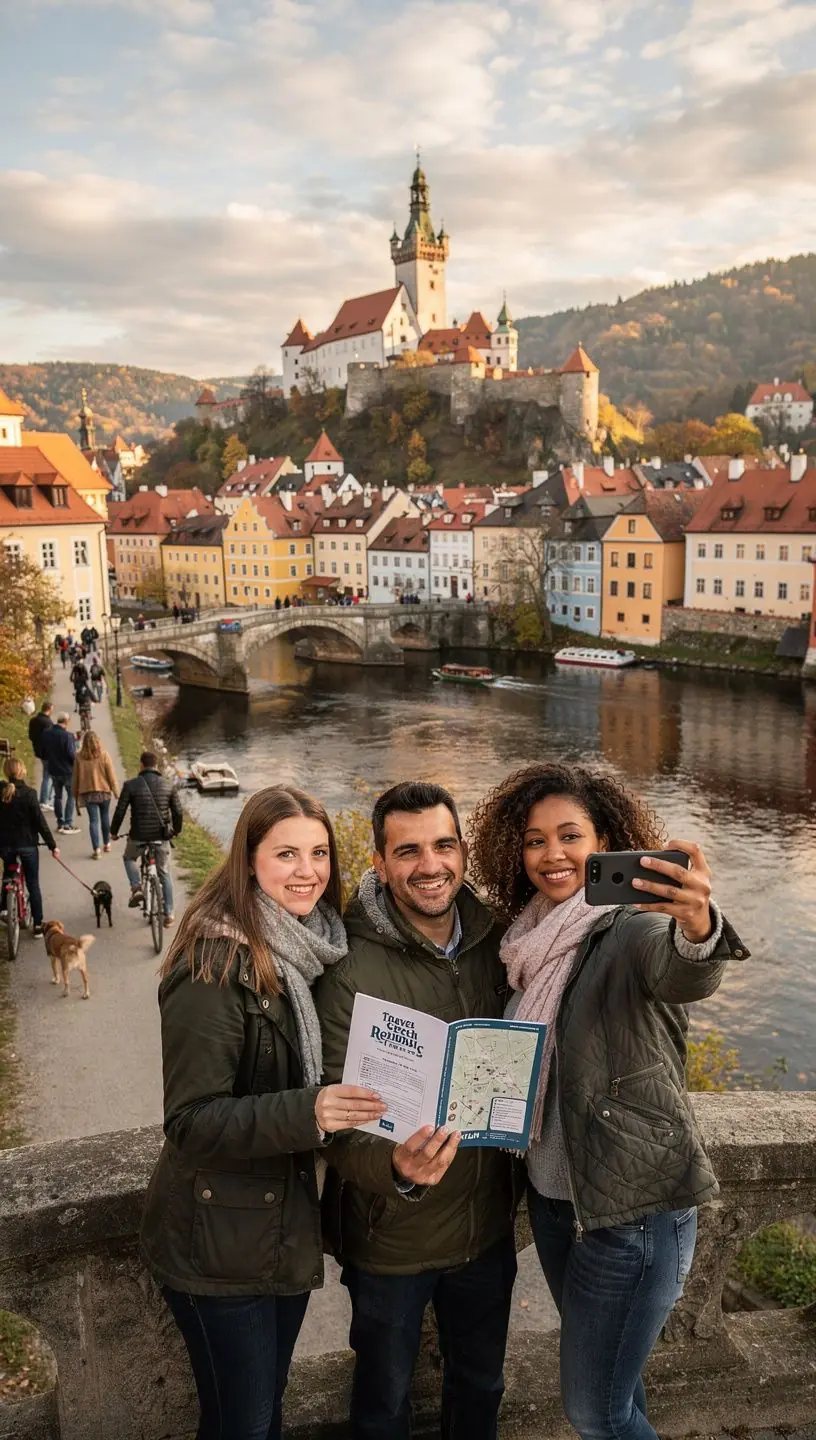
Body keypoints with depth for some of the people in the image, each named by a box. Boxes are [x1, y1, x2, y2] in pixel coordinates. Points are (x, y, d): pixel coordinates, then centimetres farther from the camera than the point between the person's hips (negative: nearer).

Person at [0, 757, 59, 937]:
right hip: (27, 843, -2)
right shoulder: (28, 793, -14)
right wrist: (52, 845, -6)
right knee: (33, 884, 7)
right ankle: (38, 924, 8)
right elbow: (40, 821, -13)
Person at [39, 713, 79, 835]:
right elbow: (72, 754, -21)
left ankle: (60, 824, 20)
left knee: (58, 796, 17)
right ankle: (67, 825, 2)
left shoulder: (46, 733, -2)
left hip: (53, 770, 6)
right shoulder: (67, 735, -23)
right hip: (67, 770, -6)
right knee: (71, 796, 6)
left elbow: (43, 752, 7)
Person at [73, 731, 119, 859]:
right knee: (105, 817, 18)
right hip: (104, 792, 0)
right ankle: (107, 844, 31)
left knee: (93, 820, 3)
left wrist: (76, 796, 10)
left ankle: (96, 849, -3)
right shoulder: (104, 755, -10)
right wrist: (117, 792, 2)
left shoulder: (79, 757, -7)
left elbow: (76, 778, 0)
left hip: (88, 793, 0)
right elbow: (112, 776, -7)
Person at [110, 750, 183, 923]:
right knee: (165, 874, 14)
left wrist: (113, 832, 11)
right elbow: (178, 812, 3)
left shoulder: (130, 785, -6)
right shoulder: (169, 785, 0)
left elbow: (120, 812, -5)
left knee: (129, 858, 30)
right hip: (162, 837, 2)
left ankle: (136, 888, 7)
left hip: (138, 836, -1)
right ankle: (169, 914, 14)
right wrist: (177, 830, 21)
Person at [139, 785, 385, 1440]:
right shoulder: (215, 964, -22)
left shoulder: (316, 946, -1)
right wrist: (307, 1112, -35)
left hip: (291, 1228, 6)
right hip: (221, 1247, -6)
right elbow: (190, 1121, -23)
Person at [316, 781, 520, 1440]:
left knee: (481, 1385, 28)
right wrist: (397, 1168, -43)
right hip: (392, 1238, -4)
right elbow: (342, 1123, -25)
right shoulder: (351, 971, -23)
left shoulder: (494, 943, -9)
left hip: (488, 1227, 4)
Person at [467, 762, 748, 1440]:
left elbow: (683, 975, -43)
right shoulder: (530, 941, 1)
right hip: (551, 1194, 6)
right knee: (606, 1379, 24)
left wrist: (698, 929, -64)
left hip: (632, 1209, -6)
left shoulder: (633, 929, -19)